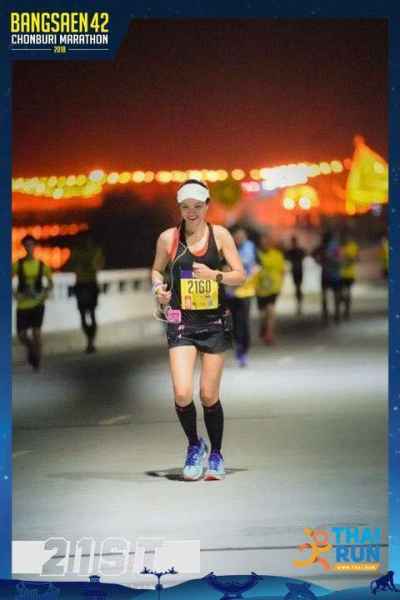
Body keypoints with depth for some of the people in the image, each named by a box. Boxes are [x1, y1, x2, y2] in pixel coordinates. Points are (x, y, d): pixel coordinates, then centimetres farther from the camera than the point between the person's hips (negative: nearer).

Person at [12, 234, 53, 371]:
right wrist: (15, 294, -10)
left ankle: (37, 361, 12)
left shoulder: (42, 265, 0)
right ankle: (30, 347, 34)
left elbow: (50, 283, 12)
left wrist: (45, 293, -6)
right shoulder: (17, 265, -3)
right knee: (21, 335, 1)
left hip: (37, 303, 0)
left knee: (36, 332, -3)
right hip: (23, 305, 0)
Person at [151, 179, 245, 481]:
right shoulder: (168, 238, 0)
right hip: (181, 323, 0)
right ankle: (194, 445, 14)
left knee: (209, 396, 3)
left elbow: (240, 275, -2)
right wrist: (159, 286, -6)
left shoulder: (220, 235, -1)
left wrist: (215, 275, -20)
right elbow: (157, 270, 16)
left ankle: (216, 455, 25)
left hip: (215, 322, 0)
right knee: (182, 394, -14)